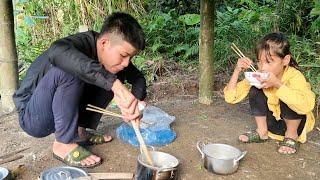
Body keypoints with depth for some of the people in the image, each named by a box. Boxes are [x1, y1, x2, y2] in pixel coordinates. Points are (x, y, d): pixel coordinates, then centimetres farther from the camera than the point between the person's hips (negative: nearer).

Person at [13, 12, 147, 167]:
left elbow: (138, 77, 2)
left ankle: (80, 131, 4)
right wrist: (114, 84, -55)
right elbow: (57, 51, -51)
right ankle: (64, 143, -19)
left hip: (60, 114, 7)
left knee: (114, 77, -1)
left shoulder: (113, 53, -7)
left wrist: (135, 102, -21)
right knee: (67, 69, -33)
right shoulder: (82, 43, -27)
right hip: (32, 118, -7)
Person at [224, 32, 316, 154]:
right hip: (272, 122, 4)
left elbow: (305, 106, -48)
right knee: (255, 90, -18)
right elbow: (231, 97, -17)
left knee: (287, 97, -31)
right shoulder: (257, 76, -16)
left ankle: (292, 136, -7)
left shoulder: (294, 76, -29)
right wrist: (237, 71, -27)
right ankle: (262, 132, -2)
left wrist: (277, 84, -52)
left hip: (295, 123, -3)